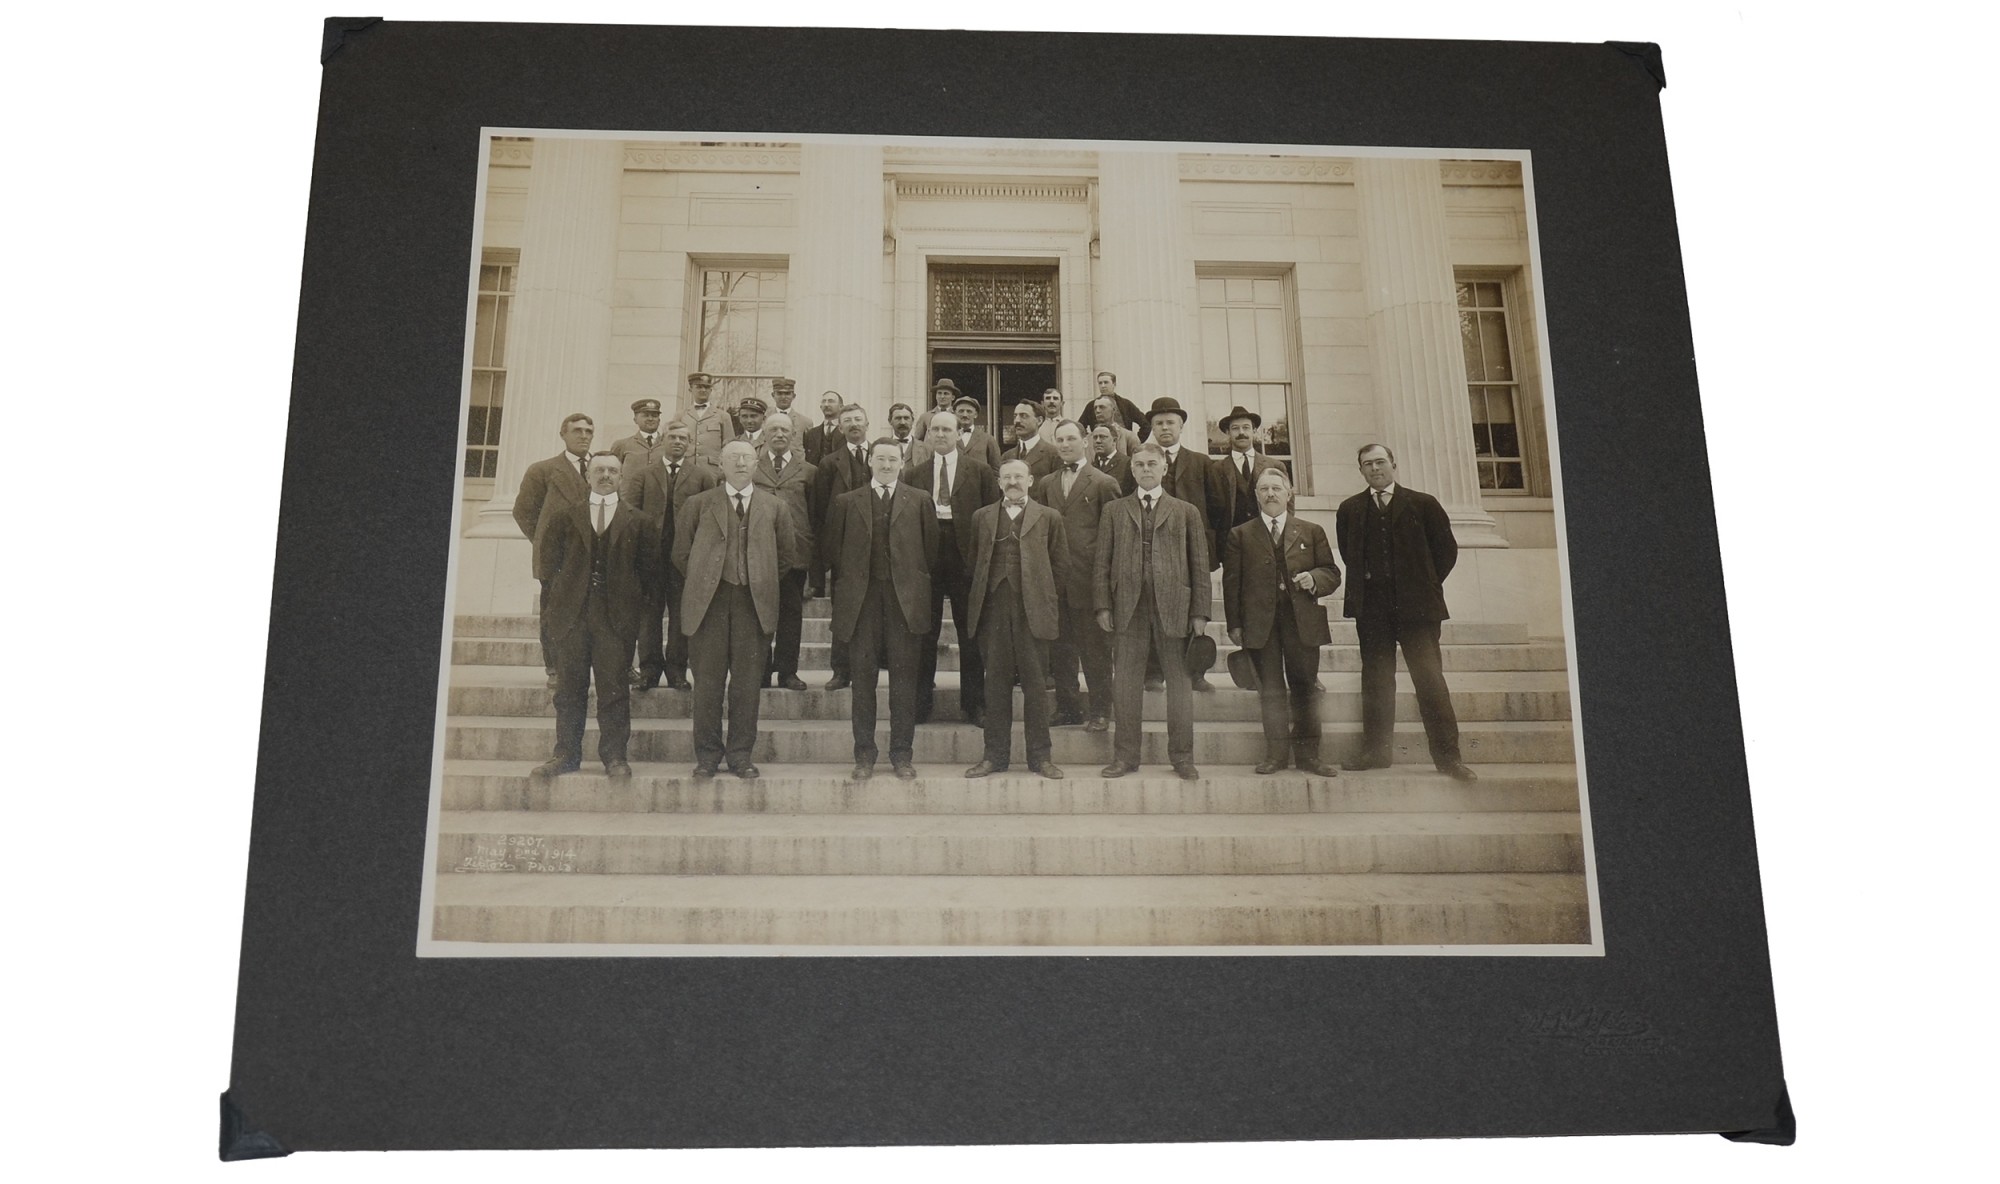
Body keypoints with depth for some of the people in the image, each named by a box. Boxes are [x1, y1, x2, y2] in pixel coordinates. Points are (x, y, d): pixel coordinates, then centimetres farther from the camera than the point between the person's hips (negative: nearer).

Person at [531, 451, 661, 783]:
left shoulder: (638, 522, 8)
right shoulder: (565, 517, 12)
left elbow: (650, 567, 7)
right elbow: (550, 560, 13)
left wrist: (640, 603, 0)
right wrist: (557, 597, 5)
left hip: (618, 616, -1)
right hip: (572, 614, 2)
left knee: (614, 689, -2)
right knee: (569, 689, 4)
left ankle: (614, 755, 4)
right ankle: (566, 754, 10)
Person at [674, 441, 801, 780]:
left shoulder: (774, 507, 10)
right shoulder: (698, 505, 8)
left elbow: (789, 555, 13)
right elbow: (681, 552, 10)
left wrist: (763, 583, 9)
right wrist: (700, 584, 6)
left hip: (754, 602, 1)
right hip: (708, 602, 0)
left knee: (748, 682, 2)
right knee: (708, 681, 1)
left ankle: (741, 755, 11)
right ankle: (707, 755, 10)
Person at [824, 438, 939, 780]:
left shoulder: (919, 501, 8)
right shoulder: (847, 503, 8)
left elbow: (930, 548, 8)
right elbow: (834, 551, 9)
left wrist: (915, 583, 4)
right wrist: (847, 589, 5)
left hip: (905, 599, 0)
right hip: (861, 600, 0)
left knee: (904, 678, 2)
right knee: (862, 678, 3)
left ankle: (902, 754, 9)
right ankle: (864, 755, 10)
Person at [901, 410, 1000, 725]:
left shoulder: (979, 472, 5)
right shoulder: (913, 475, 10)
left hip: (966, 560, -1)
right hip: (926, 560, 1)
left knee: (970, 634, 4)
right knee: (924, 634, 7)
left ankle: (974, 704, 12)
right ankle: (920, 703, 15)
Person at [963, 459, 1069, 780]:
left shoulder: (1048, 518, 7)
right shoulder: (982, 517, 13)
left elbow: (1061, 565, 8)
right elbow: (975, 563, 16)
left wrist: (1046, 600, 5)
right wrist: (982, 598, 10)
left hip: (1033, 612, -2)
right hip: (994, 612, 2)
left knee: (1035, 684, 0)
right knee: (996, 684, 4)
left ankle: (1039, 756, 7)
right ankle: (995, 755, 10)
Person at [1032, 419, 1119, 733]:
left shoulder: (1104, 484, 1)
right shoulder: (1045, 484, 15)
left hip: (1089, 577, -4)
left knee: (1095, 647, -1)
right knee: (1059, 645, 8)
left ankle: (1100, 710, 5)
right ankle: (1067, 707, 16)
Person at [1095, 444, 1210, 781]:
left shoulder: (1186, 512, 10)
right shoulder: (1115, 511, 13)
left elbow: (1199, 564, 7)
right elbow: (1102, 562, 9)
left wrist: (1199, 611, -1)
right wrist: (1102, 605, -1)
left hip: (1173, 605, 0)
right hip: (1129, 606, 1)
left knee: (1179, 680, 3)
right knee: (1125, 682, 1)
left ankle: (1182, 756, 11)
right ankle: (1125, 755, 10)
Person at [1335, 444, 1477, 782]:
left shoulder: (1423, 504, 5)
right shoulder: (1350, 510, 11)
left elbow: (1446, 549, 7)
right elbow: (1348, 553, 16)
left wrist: (1427, 585, 3)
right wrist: (1364, 581, 5)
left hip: (1417, 604, -2)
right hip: (1372, 606, 2)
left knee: (1429, 678, -6)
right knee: (1376, 679, 5)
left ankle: (1446, 755, -4)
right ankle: (1375, 750, 11)